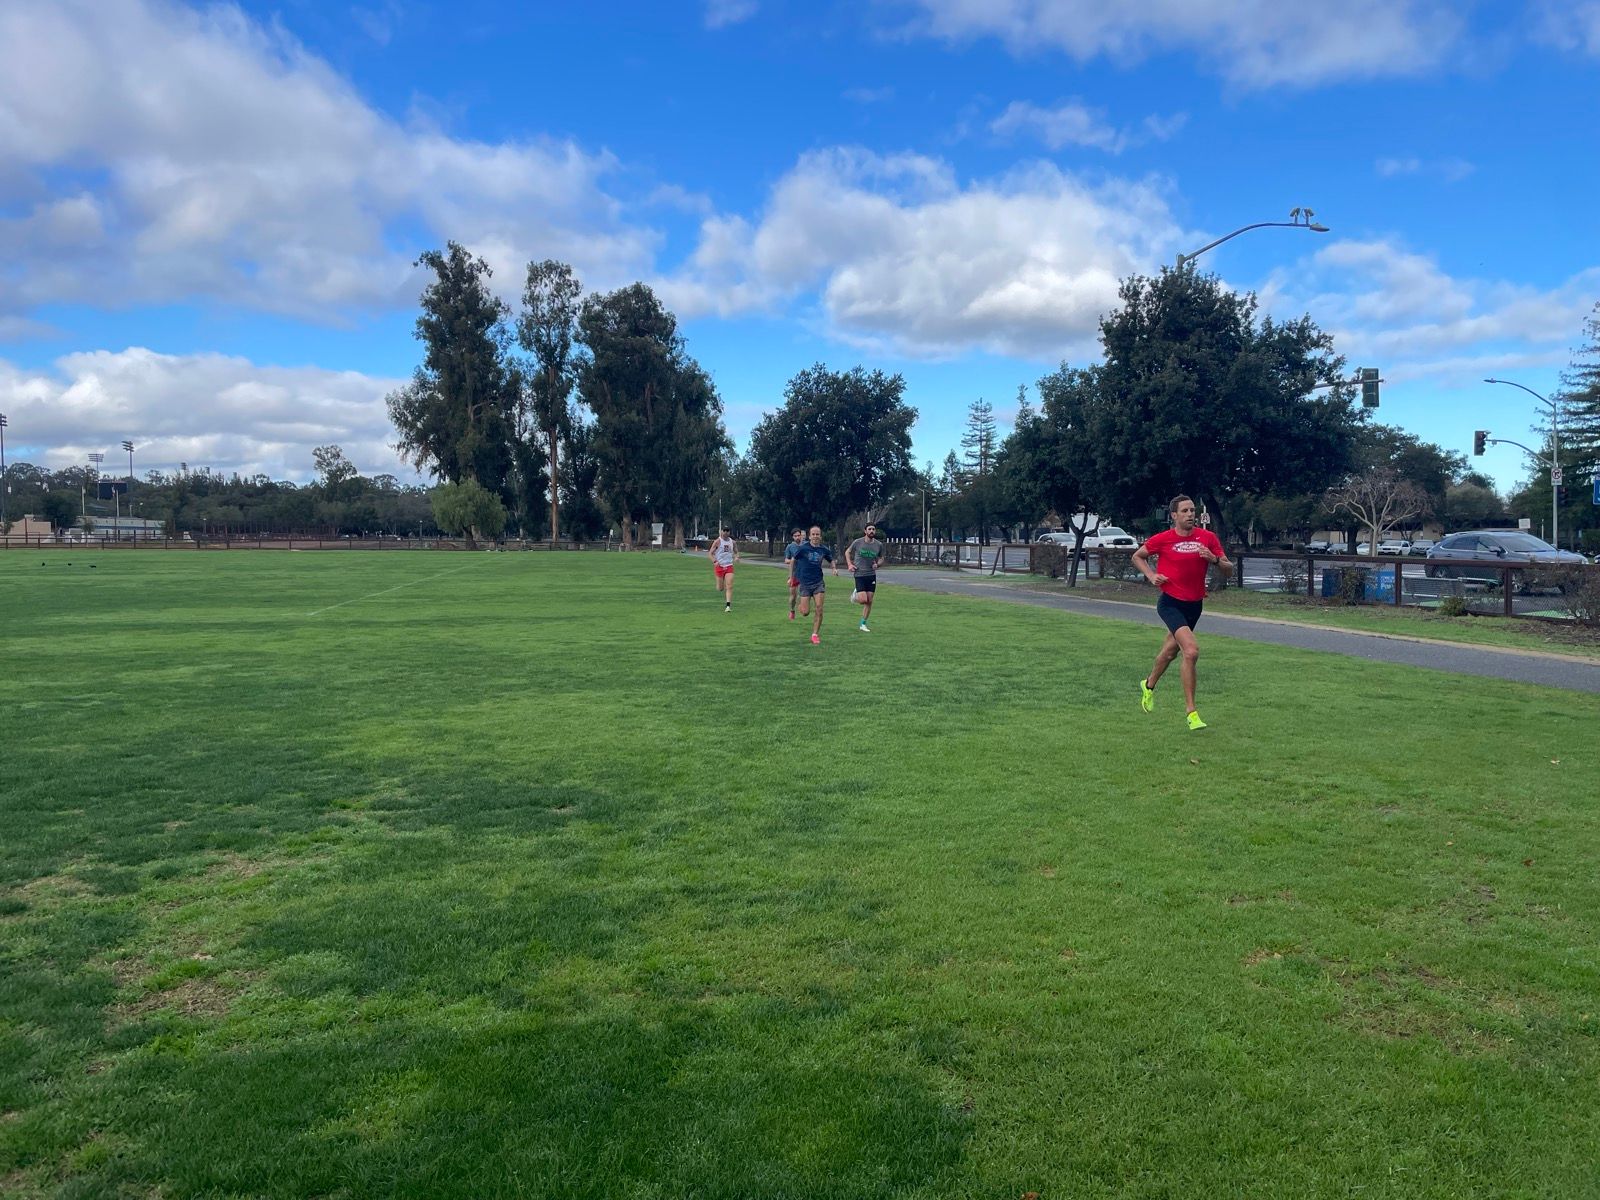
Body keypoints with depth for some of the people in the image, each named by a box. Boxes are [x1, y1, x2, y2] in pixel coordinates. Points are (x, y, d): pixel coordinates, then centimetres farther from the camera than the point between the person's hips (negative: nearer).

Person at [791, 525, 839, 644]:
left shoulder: (824, 549, 0)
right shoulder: (803, 548, -10)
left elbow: (832, 560, 19)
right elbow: (794, 560, 5)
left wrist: (835, 568, -1)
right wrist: (792, 576, 10)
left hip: (818, 582, 2)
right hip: (804, 583, -2)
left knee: (819, 610, -8)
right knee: (805, 612, -5)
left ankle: (815, 635, 5)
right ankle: (801, 605, 33)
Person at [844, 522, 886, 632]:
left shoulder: (879, 545, 1)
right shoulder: (857, 542, -6)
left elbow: (881, 558, 18)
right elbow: (847, 552, 10)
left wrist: (877, 564, -4)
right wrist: (849, 564, -3)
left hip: (872, 575, 3)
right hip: (859, 574, -3)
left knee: (869, 601, 4)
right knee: (863, 600, -14)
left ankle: (863, 624, 19)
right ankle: (855, 594, 22)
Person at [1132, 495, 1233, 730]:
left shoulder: (1208, 537, -1)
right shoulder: (1162, 539, -8)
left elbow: (1229, 570, 1)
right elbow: (1137, 556, 9)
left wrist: (1214, 559, -19)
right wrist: (1152, 575, -7)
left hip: (1194, 605, 5)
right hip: (1170, 603, -4)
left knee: (1170, 651, 22)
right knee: (1191, 651, -22)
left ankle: (1149, 685, 51)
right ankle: (1192, 713, -14)